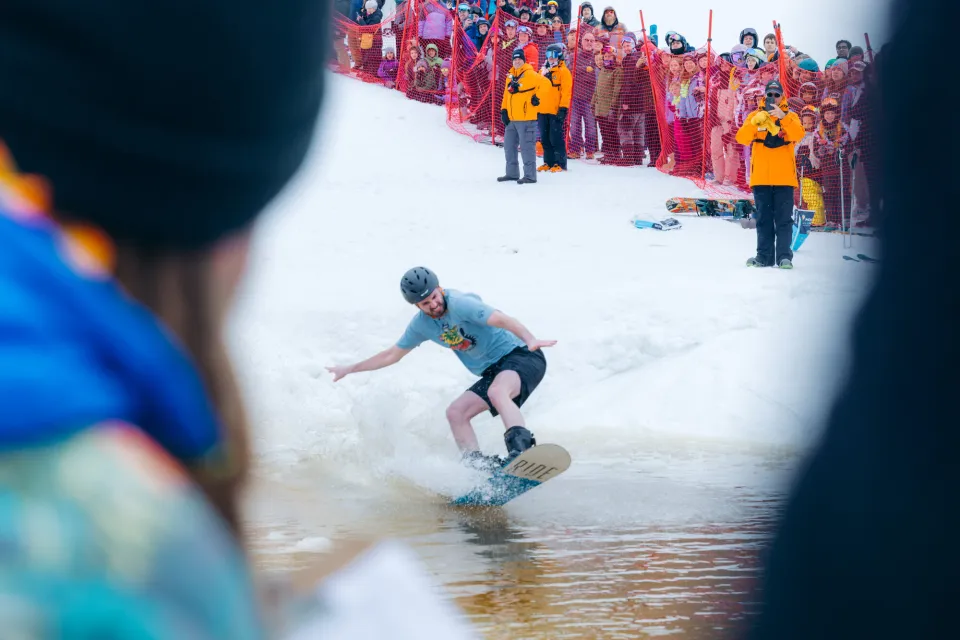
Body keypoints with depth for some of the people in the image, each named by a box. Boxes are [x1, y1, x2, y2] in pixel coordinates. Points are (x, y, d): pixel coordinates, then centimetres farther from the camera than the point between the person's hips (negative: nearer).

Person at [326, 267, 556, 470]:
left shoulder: (459, 303, -18)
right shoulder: (421, 325, 6)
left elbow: (501, 319, -31)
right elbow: (392, 355, 22)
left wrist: (530, 339, -48)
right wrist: (350, 369, 25)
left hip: (521, 356, -9)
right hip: (493, 373, 9)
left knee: (496, 391, -36)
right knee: (455, 412, -1)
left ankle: (522, 449, -51)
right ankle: (478, 467, -9)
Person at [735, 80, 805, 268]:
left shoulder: (790, 117, 8)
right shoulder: (755, 116, 9)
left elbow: (798, 134, -12)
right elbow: (742, 138, -6)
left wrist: (783, 117, -26)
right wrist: (755, 122, -24)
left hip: (784, 177, -1)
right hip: (761, 177, 1)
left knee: (784, 219, -2)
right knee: (764, 219, 5)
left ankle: (784, 256, -3)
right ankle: (764, 256, 7)